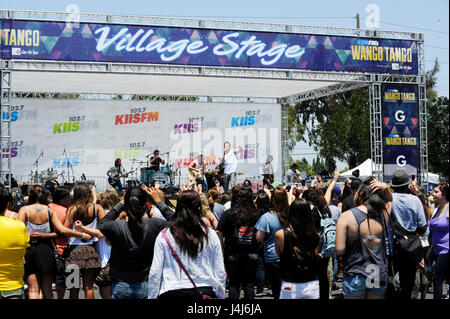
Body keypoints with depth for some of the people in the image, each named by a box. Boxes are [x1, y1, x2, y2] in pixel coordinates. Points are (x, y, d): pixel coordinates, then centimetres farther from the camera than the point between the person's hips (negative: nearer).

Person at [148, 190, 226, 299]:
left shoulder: (164, 236, -2)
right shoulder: (211, 235, 1)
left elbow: (155, 273, -1)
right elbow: (220, 274, 5)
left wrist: (151, 297, 8)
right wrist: (221, 296, 16)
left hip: (172, 293, -1)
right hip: (206, 292, 1)